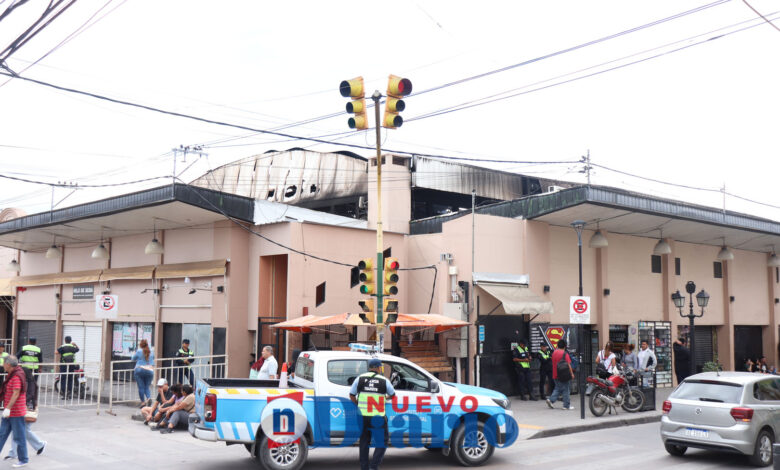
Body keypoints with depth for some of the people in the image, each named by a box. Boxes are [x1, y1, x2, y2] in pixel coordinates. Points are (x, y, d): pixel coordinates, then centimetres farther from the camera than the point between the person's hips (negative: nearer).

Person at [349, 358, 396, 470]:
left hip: (363, 417, 3)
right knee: (381, 443, 7)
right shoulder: (384, 380, -1)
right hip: (378, 418, -3)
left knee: (364, 443, 15)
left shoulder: (360, 378, 3)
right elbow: (392, 394, 16)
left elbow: (351, 396, 6)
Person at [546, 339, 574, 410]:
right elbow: (568, 365, -14)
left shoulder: (554, 353, 7)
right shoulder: (565, 354, -13)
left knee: (558, 389, 17)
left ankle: (551, 400, 2)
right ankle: (567, 405, 7)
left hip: (555, 375, 6)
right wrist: (572, 373, -5)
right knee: (566, 390, 3)